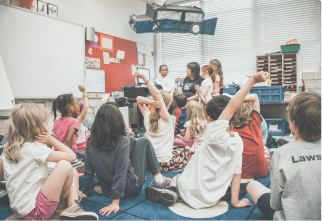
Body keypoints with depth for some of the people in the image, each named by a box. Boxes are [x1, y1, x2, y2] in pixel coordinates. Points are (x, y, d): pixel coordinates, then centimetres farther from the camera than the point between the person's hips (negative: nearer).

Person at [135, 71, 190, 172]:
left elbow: (138, 99, 7)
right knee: (185, 150, 23)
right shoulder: (166, 118, -18)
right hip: (165, 164, -5)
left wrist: (151, 102, -14)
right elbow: (157, 94, -27)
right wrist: (144, 77, -27)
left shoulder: (147, 117, -3)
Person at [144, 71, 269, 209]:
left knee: (175, 178, 27)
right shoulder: (238, 141, -9)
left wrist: (253, 80, -27)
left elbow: (232, 105, -27)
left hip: (191, 192, -3)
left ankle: (172, 192, -4)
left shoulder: (215, 134, -25)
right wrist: (235, 201, 4)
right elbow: (237, 172, -5)